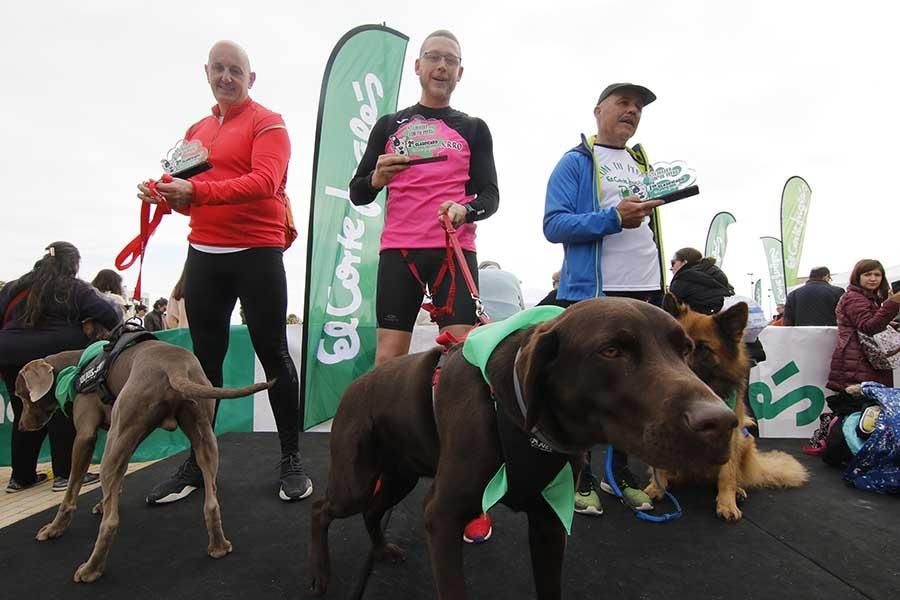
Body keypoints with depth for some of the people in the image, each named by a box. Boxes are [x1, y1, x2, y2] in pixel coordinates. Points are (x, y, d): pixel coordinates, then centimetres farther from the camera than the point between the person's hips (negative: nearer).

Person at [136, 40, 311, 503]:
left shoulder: (267, 123, -2)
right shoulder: (196, 131, 19)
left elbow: (265, 182, -19)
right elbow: (192, 196, 17)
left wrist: (197, 190, -28)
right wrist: (169, 194, -5)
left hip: (257, 254, -6)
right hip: (203, 255, 6)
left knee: (272, 354, 0)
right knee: (205, 358, 10)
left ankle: (291, 459, 11)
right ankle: (198, 461, 22)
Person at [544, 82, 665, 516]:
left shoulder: (644, 165, 20)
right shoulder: (576, 162, 0)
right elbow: (554, 224, -12)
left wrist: (660, 288, 17)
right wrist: (614, 217, -23)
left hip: (645, 291, 7)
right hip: (591, 293, -6)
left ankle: (621, 475, 27)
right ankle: (580, 480, 16)